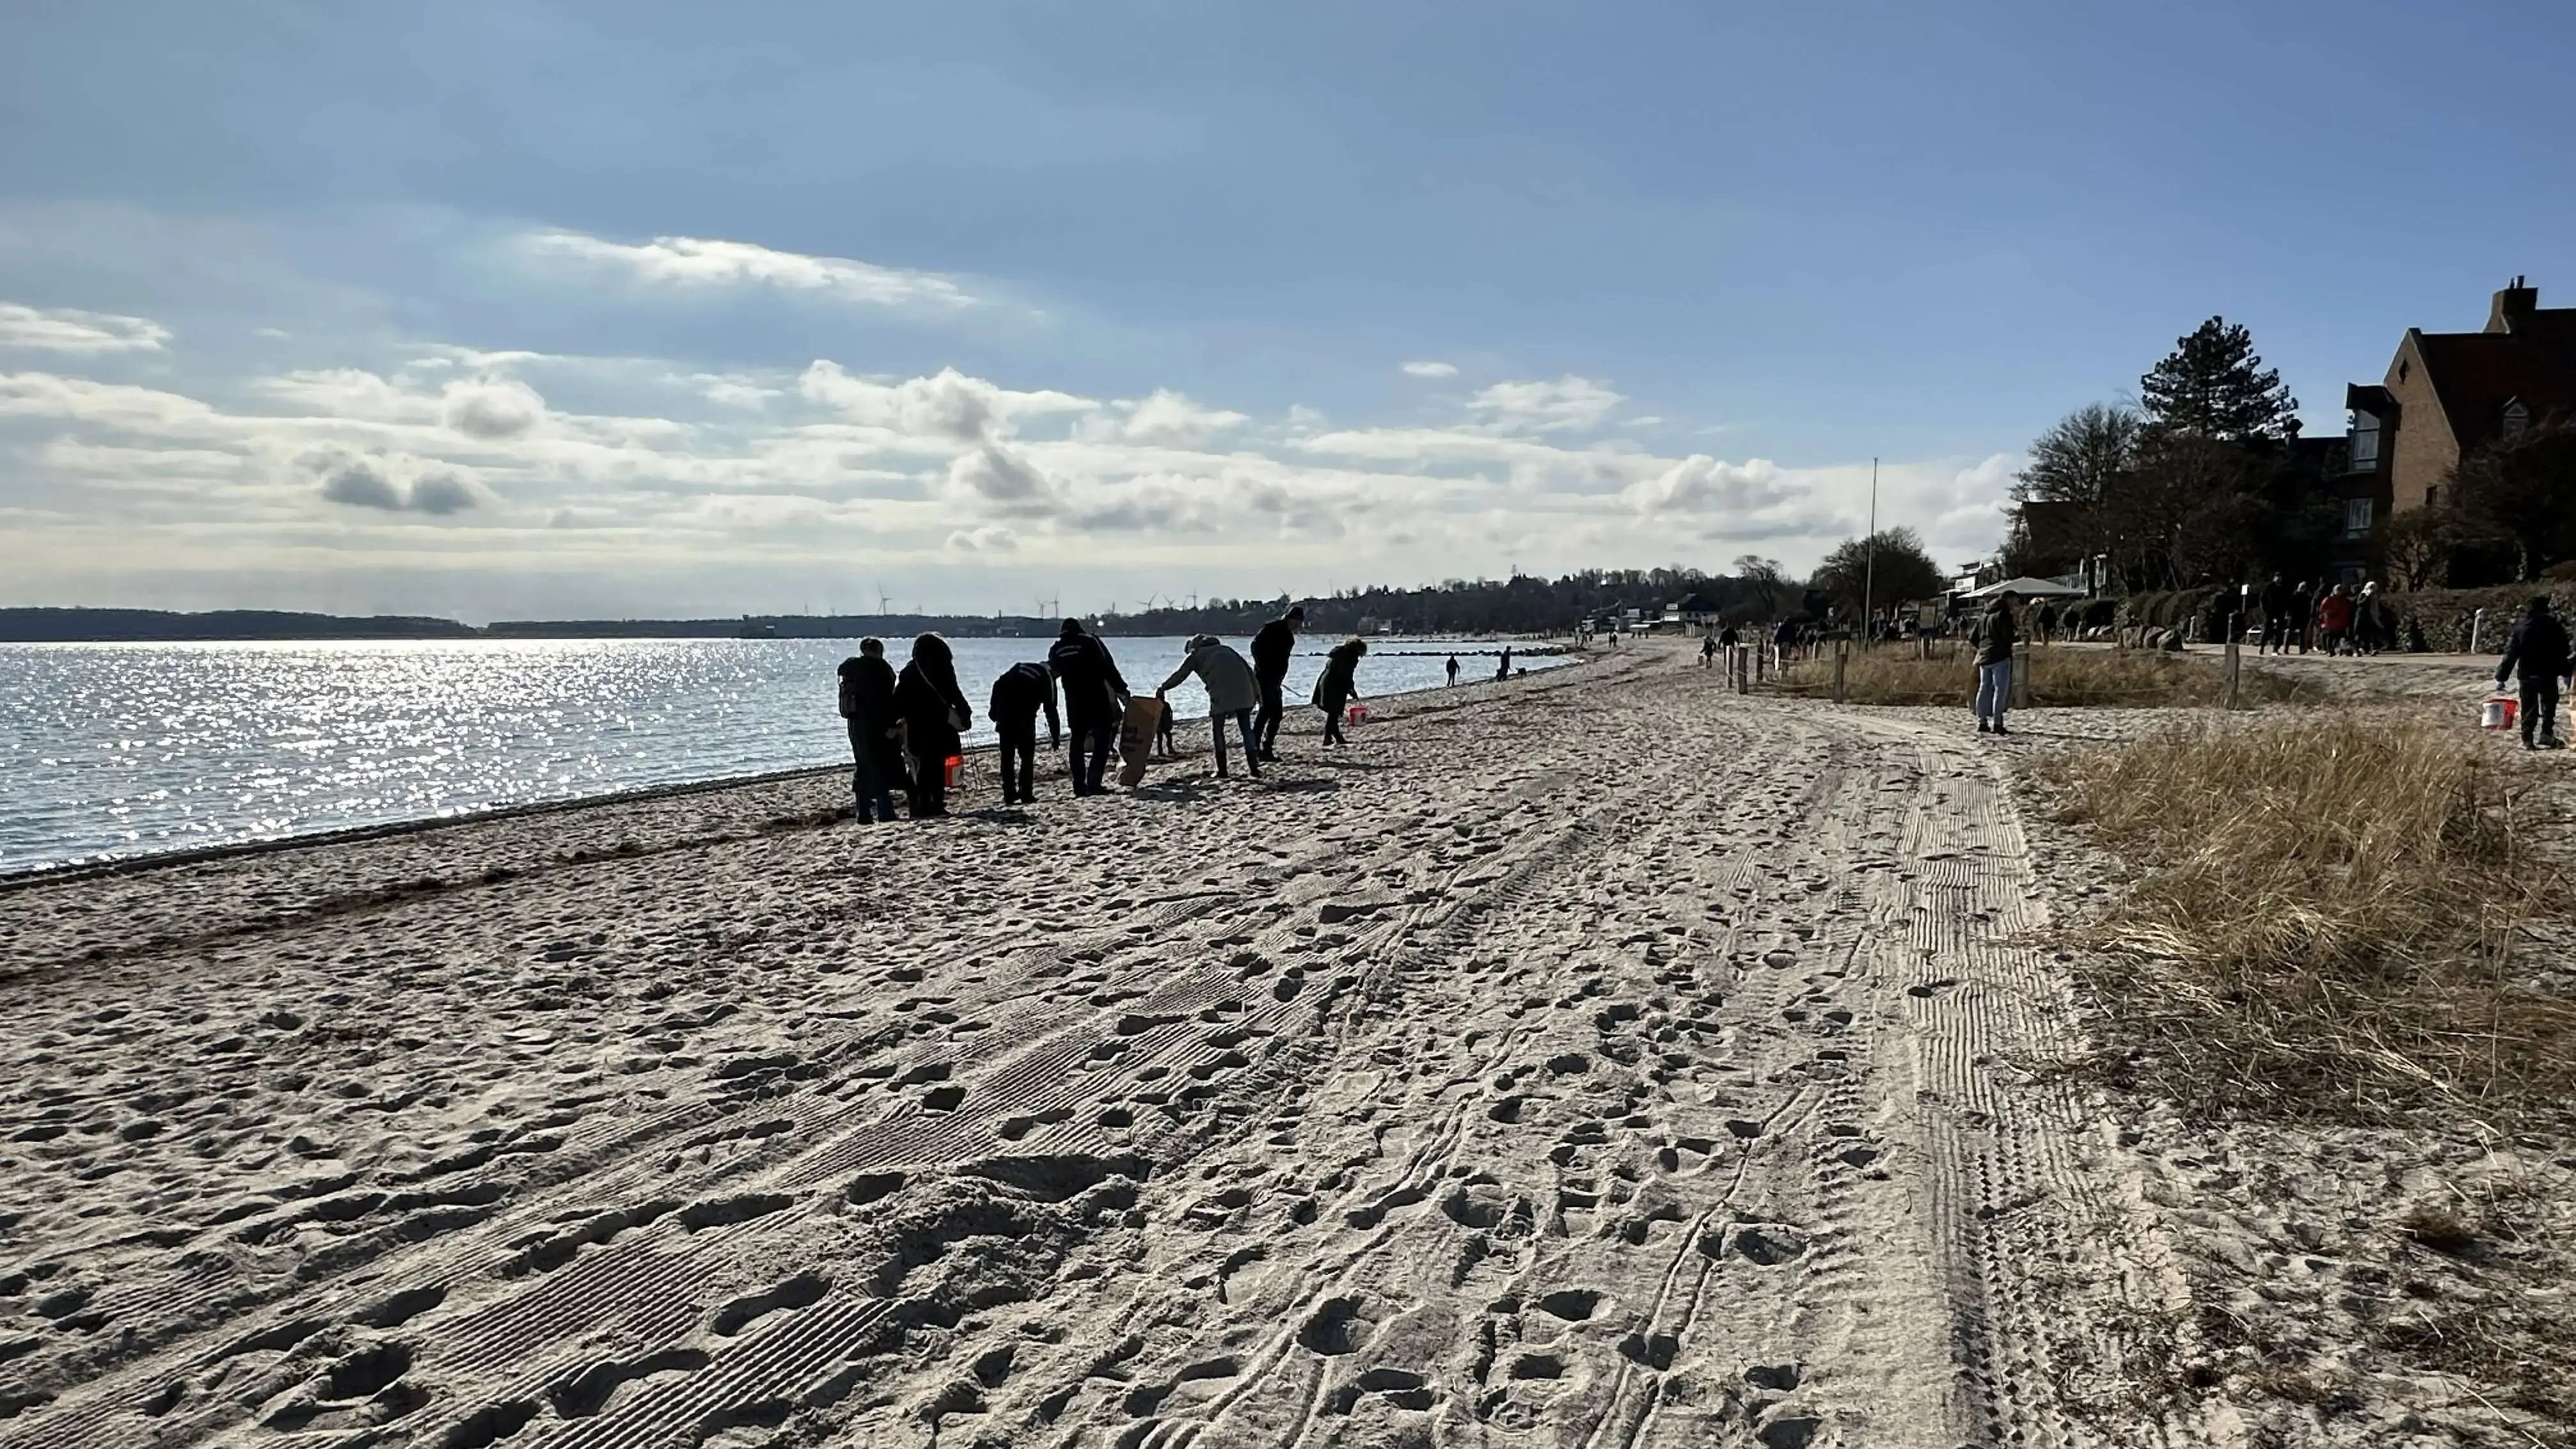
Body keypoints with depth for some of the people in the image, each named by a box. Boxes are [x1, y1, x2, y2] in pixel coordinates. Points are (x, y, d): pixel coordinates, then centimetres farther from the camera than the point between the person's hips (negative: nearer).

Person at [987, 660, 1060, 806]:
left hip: (1005, 715, 4)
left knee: (1007, 756, 10)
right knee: (1027, 757, 6)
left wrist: (995, 714, 12)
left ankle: (1009, 795, 10)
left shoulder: (1019, 667, 22)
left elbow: (998, 685, 12)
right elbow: (1051, 710, 5)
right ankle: (1026, 794, 1)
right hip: (1025, 719, -4)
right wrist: (1056, 737, 11)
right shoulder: (1048, 678, 8)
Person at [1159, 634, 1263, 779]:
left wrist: (1162, 689, 26)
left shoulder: (1195, 654, 23)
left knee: (1217, 730, 9)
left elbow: (1180, 675, 15)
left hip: (1220, 691, -4)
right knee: (1245, 728, 10)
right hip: (1243, 685, 4)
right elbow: (1247, 668, 25)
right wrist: (1257, 691, 21)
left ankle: (1222, 770, 8)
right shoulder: (1224, 649, 34)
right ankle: (1254, 767, 4)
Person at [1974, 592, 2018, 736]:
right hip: (2000, 657, -8)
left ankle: (1982, 722, 12)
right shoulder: (2004, 614, -7)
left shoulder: (1984, 617, 17)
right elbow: (2008, 637, -15)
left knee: (1984, 689, 11)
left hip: (1984, 657, 8)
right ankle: (1997, 724, -11)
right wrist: (2018, 634, 4)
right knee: (2001, 690, -7)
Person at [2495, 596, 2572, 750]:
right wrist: (2567, 672, 17)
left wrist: (2501, 677, -2)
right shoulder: (2555, 627, -3)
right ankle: (2547, 737, 1)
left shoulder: (2520, 628, -3)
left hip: (2527, 675, 1)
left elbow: (2511, 654, -4)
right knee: (2549, 708, 10)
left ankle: (2527, 740, 3)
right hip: (2549, 675, -1)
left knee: (2529, 709, 7)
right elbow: (2563, 653, 3)